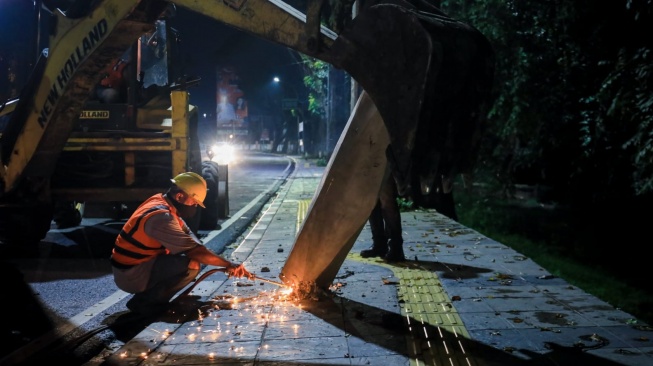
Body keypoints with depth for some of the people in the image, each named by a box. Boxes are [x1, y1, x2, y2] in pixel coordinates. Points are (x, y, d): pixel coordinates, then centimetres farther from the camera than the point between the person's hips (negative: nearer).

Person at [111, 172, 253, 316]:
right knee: (192, 265, -24)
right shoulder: (161, 217, -26)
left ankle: (148, 294, 8)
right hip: (131, 276, -10)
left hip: (138, 265, 10)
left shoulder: (161, 202, 4)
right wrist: (229, 264, -17)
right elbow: (194, 250, -27)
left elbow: (190, 236, 4)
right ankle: (144, 302, -9)